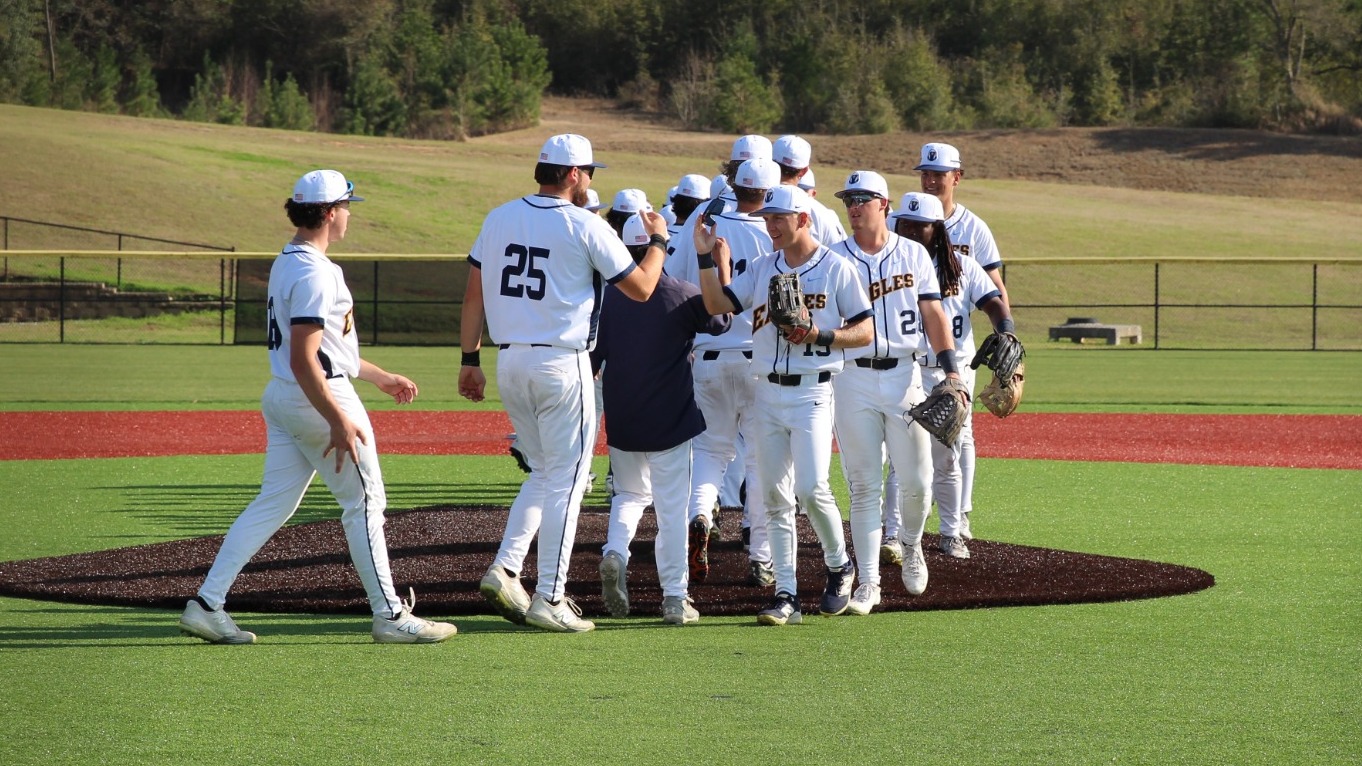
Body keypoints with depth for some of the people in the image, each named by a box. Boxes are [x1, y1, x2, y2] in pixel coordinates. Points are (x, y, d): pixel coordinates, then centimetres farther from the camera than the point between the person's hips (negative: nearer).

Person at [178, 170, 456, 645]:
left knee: (273, 504, 9)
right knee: (365, 502, 1)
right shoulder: (314, 273, -19)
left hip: (280, 399, 10)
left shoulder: (286, 264, 13)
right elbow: (304, 360, -25)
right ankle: (390, 617, 6)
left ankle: (207, 603, 4)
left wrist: (380, 378, 30)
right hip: (319, 399, -10)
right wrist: (339, 422, -26)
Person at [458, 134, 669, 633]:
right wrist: (658, 241, 14)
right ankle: (549, 600, 0)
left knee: (543, 473, 19)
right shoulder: (585, 226, -10)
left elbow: (474, 294, 7)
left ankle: (505, 569, 5)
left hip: (510, 363, 6)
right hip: (562, 364, -6)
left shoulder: (499, 219, 6)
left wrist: (470, 359, 13)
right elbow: (641, 289, -3)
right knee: (565, 479, 1)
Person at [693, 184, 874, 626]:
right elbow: (717, 305, 3)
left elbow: (865, 332, -1)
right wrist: (706, 259, -6)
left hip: (813, 394, -5)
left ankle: (839, 567, 9)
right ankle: (786, 595, 6)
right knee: (776, 497, 4)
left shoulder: (836, 269, -2)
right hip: (768, 394, 5)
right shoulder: (762, 269, 11)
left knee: (811, 489, -16)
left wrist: (820, 335, -15)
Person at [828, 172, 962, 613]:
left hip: (903, 376, 1)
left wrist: (951, 370, -5)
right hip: (853, 378, -1)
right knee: (864, 485, 0)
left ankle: (911, 547, 30)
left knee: (916, 481, 1)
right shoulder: (835, 259, 3)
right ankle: (868, 582, 4)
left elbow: (934, 314, 5)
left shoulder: (913, 254, 7)